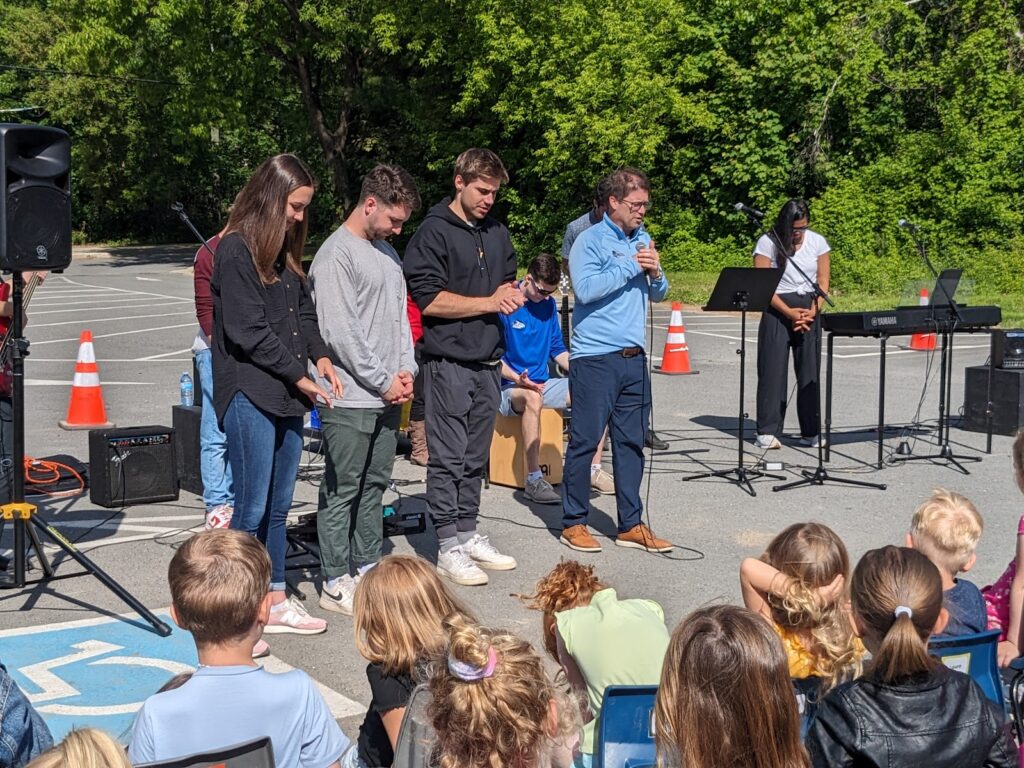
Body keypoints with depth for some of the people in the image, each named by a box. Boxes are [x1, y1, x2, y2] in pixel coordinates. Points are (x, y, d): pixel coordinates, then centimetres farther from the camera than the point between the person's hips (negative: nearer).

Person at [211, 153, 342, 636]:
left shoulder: (284, 250, 16)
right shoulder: (236, 251, -11)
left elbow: (304, 311, 19)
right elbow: (248, 331, -15)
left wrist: (320, 356, 1)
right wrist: (300, 375, -11)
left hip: (286, 397, 8)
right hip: (249, 394, -8)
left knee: (278, 506, 13)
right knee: (252, 509, -5)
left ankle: (275, 601, 22)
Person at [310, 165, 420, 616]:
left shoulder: (387, 253, 16)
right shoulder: (336, 255, -12)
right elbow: (339, 332, -16)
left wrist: (406, 368, 4)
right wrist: (383, 381, -12)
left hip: (387, 397, 8)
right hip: (350, 398, -8)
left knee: (374, 486, 14)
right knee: (342, 491, -1)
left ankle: (368, 568, 25)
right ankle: (336, 584, 6)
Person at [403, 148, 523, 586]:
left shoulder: (497, 233, 15)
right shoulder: (434, 232, -7)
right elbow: (429, 299, -15)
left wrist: (509, 293, 3)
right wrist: (489, 302, -11)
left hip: (488, 362, 7)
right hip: (449, 363, -7)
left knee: (476, 457, 13)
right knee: (448, 458, -4)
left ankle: (468, 534, 21)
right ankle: (448, 546, 2)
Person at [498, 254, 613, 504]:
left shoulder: (549, 304, 10)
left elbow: (557, 350, 17)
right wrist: (517, 378, -27)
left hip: (542, 384, 7)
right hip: (509, 388, -7)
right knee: (533, 397, -41)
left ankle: (594, 469, -4)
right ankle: (534, 480, -37)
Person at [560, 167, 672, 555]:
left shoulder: (643, 239, 14)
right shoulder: (590, 241, -6)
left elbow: (658, 295, 19)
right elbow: (586, 289, -21)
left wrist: (655, 272, -3)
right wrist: (631, 266, -16)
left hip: (634, 358, 6)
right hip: (594, 358, -6)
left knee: (631, 443, 10)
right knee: (585, 441, -1)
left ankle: (631, 525, 17)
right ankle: (573, 523, 9)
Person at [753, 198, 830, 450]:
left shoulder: (817, 242, 6)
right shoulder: (768, 243, -4)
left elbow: (823, 281, 6)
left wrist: (813, 311, -10)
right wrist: (789, 312, -16)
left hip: (809, 310, 3)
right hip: (777, 310, -3)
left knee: (810, 371, 1)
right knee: (773, 369, -6)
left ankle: (811, 432, 6)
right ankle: (767, 432, -4)